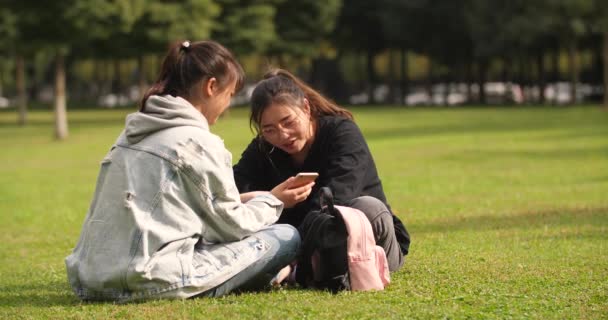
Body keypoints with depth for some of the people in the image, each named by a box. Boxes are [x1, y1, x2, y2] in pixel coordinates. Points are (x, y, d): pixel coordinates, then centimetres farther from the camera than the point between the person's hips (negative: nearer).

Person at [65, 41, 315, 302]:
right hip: (154, 283, -9)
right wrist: (272, 202, 18)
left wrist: (240, 201, 24)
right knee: (286, 237, 3)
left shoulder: (134, 133, 16)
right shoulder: (199, 142, -8)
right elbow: (232, 226, 1)